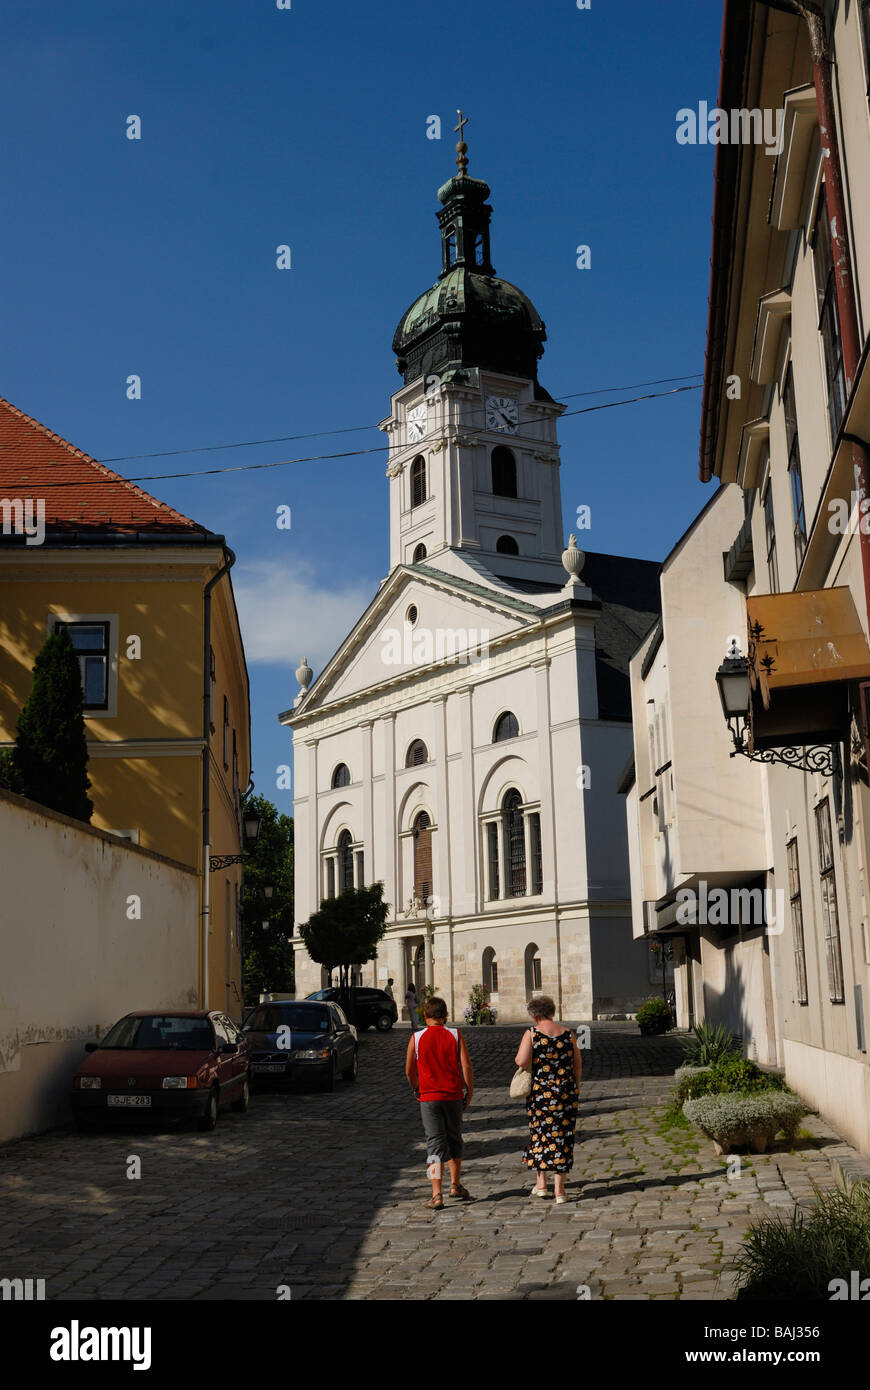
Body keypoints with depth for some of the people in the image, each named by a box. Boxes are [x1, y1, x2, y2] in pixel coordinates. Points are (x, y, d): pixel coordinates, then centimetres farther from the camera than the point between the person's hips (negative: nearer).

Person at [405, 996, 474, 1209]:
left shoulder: (417, 1038, -4)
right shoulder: (455, 1035, -3)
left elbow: (409, 1070, 2)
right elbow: (466, 1066, -7)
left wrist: (416, 1089, 19)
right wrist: (469, 1091, 3)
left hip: (428, 1098, -1)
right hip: (453, 1096, 1)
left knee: (435, 1144, 0)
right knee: (454, 1140, 19)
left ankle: (437, 1194, -8)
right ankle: (455, 1184, 30)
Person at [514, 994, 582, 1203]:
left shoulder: (532, 1034, -7)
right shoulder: (567, 1034, 3)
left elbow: (522, 1061, -19)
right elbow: (578, 1065, 9)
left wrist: (520, 1061, 4)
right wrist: (574, 1088, 21)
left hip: (540, 1091, -2)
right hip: (566, 1092, 2)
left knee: (540, 1134, 14)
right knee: (562, 1136, 6)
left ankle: (541, 1183, 16)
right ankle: (559, 1189, 6)